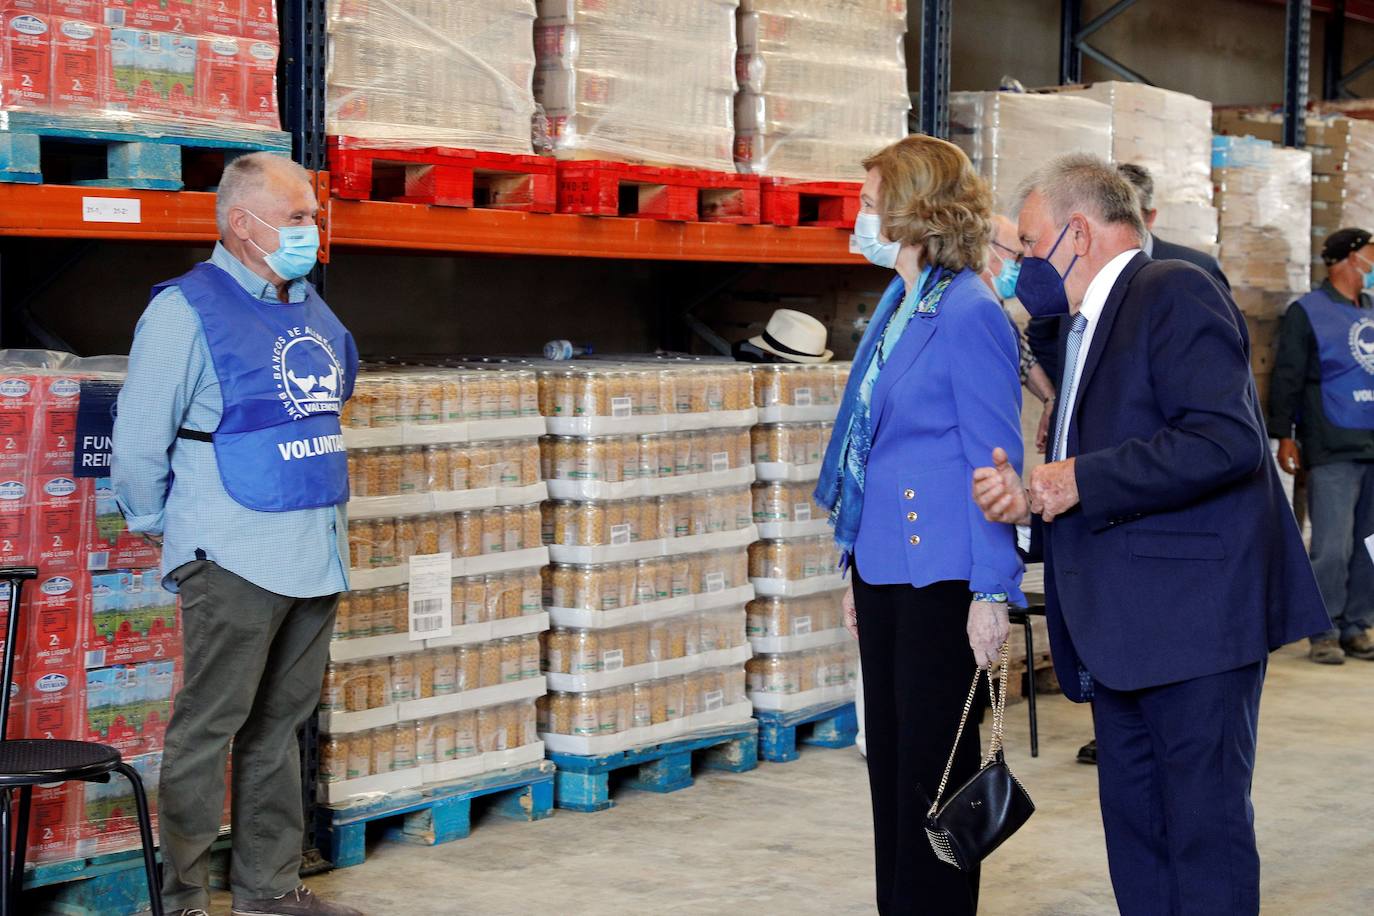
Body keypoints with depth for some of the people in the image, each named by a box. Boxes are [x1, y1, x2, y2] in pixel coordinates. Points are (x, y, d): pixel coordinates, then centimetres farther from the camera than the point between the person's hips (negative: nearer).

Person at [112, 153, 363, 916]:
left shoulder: (313, 312, 15)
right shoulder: (185, 312, -9)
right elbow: (138, 443, -9)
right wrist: (170, 532, 0)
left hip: (315, 557, 7)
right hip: (236, 560, -7)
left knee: (279, 726, 14)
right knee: (206, 730, -2)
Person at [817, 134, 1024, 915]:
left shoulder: (969, 314, -14)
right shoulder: (898, 306, 12)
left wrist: (994, 592, -16)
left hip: (940, 575, -9)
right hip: (884, 564, 9)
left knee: (936, 763, 0)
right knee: (890, 755, 14)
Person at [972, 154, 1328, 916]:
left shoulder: (1175, 294, -10)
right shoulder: (1088, 326, 20)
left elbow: (1226, 440, -23)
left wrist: (1083, 481, -17)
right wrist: (1032, 497, 2)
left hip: (1192, 617, -10)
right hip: (1125, 626, 10)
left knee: (1204, 826, -4)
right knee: (1134, 826, 14)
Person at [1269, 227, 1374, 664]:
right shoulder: (1307, 312, -1)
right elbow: (1286, 378, -4)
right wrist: (1284, 436, -9)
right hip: (1332, 452, -6)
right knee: (1333, 546, -8)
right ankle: (1325, 633, 1)